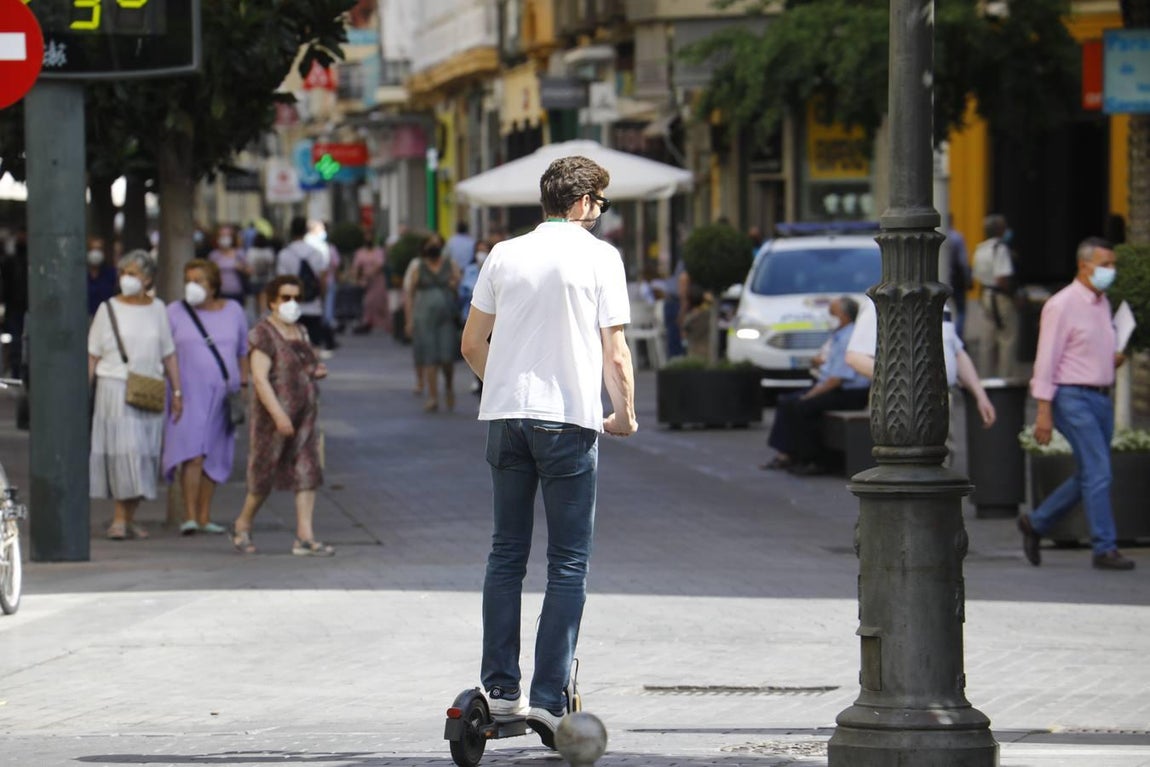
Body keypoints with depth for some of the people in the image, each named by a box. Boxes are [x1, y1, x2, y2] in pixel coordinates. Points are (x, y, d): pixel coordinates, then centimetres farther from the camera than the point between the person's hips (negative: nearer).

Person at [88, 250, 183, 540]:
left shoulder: (157, 309, 11)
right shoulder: (108, 309, 3)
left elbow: (168, 355, 14)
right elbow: (92, 356, 4)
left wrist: (177, 392, 10)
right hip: (115, 388, -3)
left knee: (145, 455, 2)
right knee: (123, 450, -12)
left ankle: (131, 517, 10)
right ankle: (119, 519, -10)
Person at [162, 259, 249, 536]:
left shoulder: (233, 311, 10)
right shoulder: (175, 313, 2)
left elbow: (243, 352, 18)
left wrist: (243, 383, 10)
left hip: (223, 396, 3)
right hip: (188, 395, -3)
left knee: (213, 459, 5)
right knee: (192, 455, -15)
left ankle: (204, 518, 12)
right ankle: (189, 517, -20)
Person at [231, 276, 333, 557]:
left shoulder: (299, 332, 14)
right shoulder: (264, 334, -12)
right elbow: (260, 378, -19)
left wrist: (317, 371, 4)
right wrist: (279, 415, -27)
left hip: (304, 416, 7)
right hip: (273, 417, -7)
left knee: (307, 475, -1)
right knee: (264, 476, 2)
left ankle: (305, 538, -3)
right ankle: (242, 526, 23)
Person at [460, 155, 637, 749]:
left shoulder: (505, 255, 8)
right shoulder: (599, 256, -2)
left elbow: (471, 345, 12)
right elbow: (614, 353, -5)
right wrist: (625, 414, 9)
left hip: (504, 416, 4)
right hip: (569, 419, -4)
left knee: (506, 554, 11)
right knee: (568, 563, 0)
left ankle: (500, 686, 8)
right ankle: (548, 697, -6)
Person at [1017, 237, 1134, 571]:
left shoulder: (1102, 303, 14)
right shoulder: (1062, 305, -11)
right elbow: (1047, 359, -13)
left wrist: (1114, 358, 2)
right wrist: (1044, 410, -18)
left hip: (1100, 397, 9)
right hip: (1073, 397, -9)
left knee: (1089, 476, 11)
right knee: (1098, 471, -12)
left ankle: (1036, 523, 26)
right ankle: (1105, 549, -8)